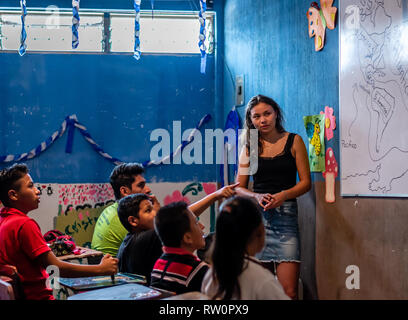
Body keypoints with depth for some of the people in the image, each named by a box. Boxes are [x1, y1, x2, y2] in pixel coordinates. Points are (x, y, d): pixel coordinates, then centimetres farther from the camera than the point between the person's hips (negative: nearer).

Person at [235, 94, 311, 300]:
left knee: (289, 291, -9)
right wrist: (257, 196, -9)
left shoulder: (293, 141, 7)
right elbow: (239, 187, 11)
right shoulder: (250, 147, 11)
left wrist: (283, 195, -14)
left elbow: (305, 182, 4)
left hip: (286, 215, -2)